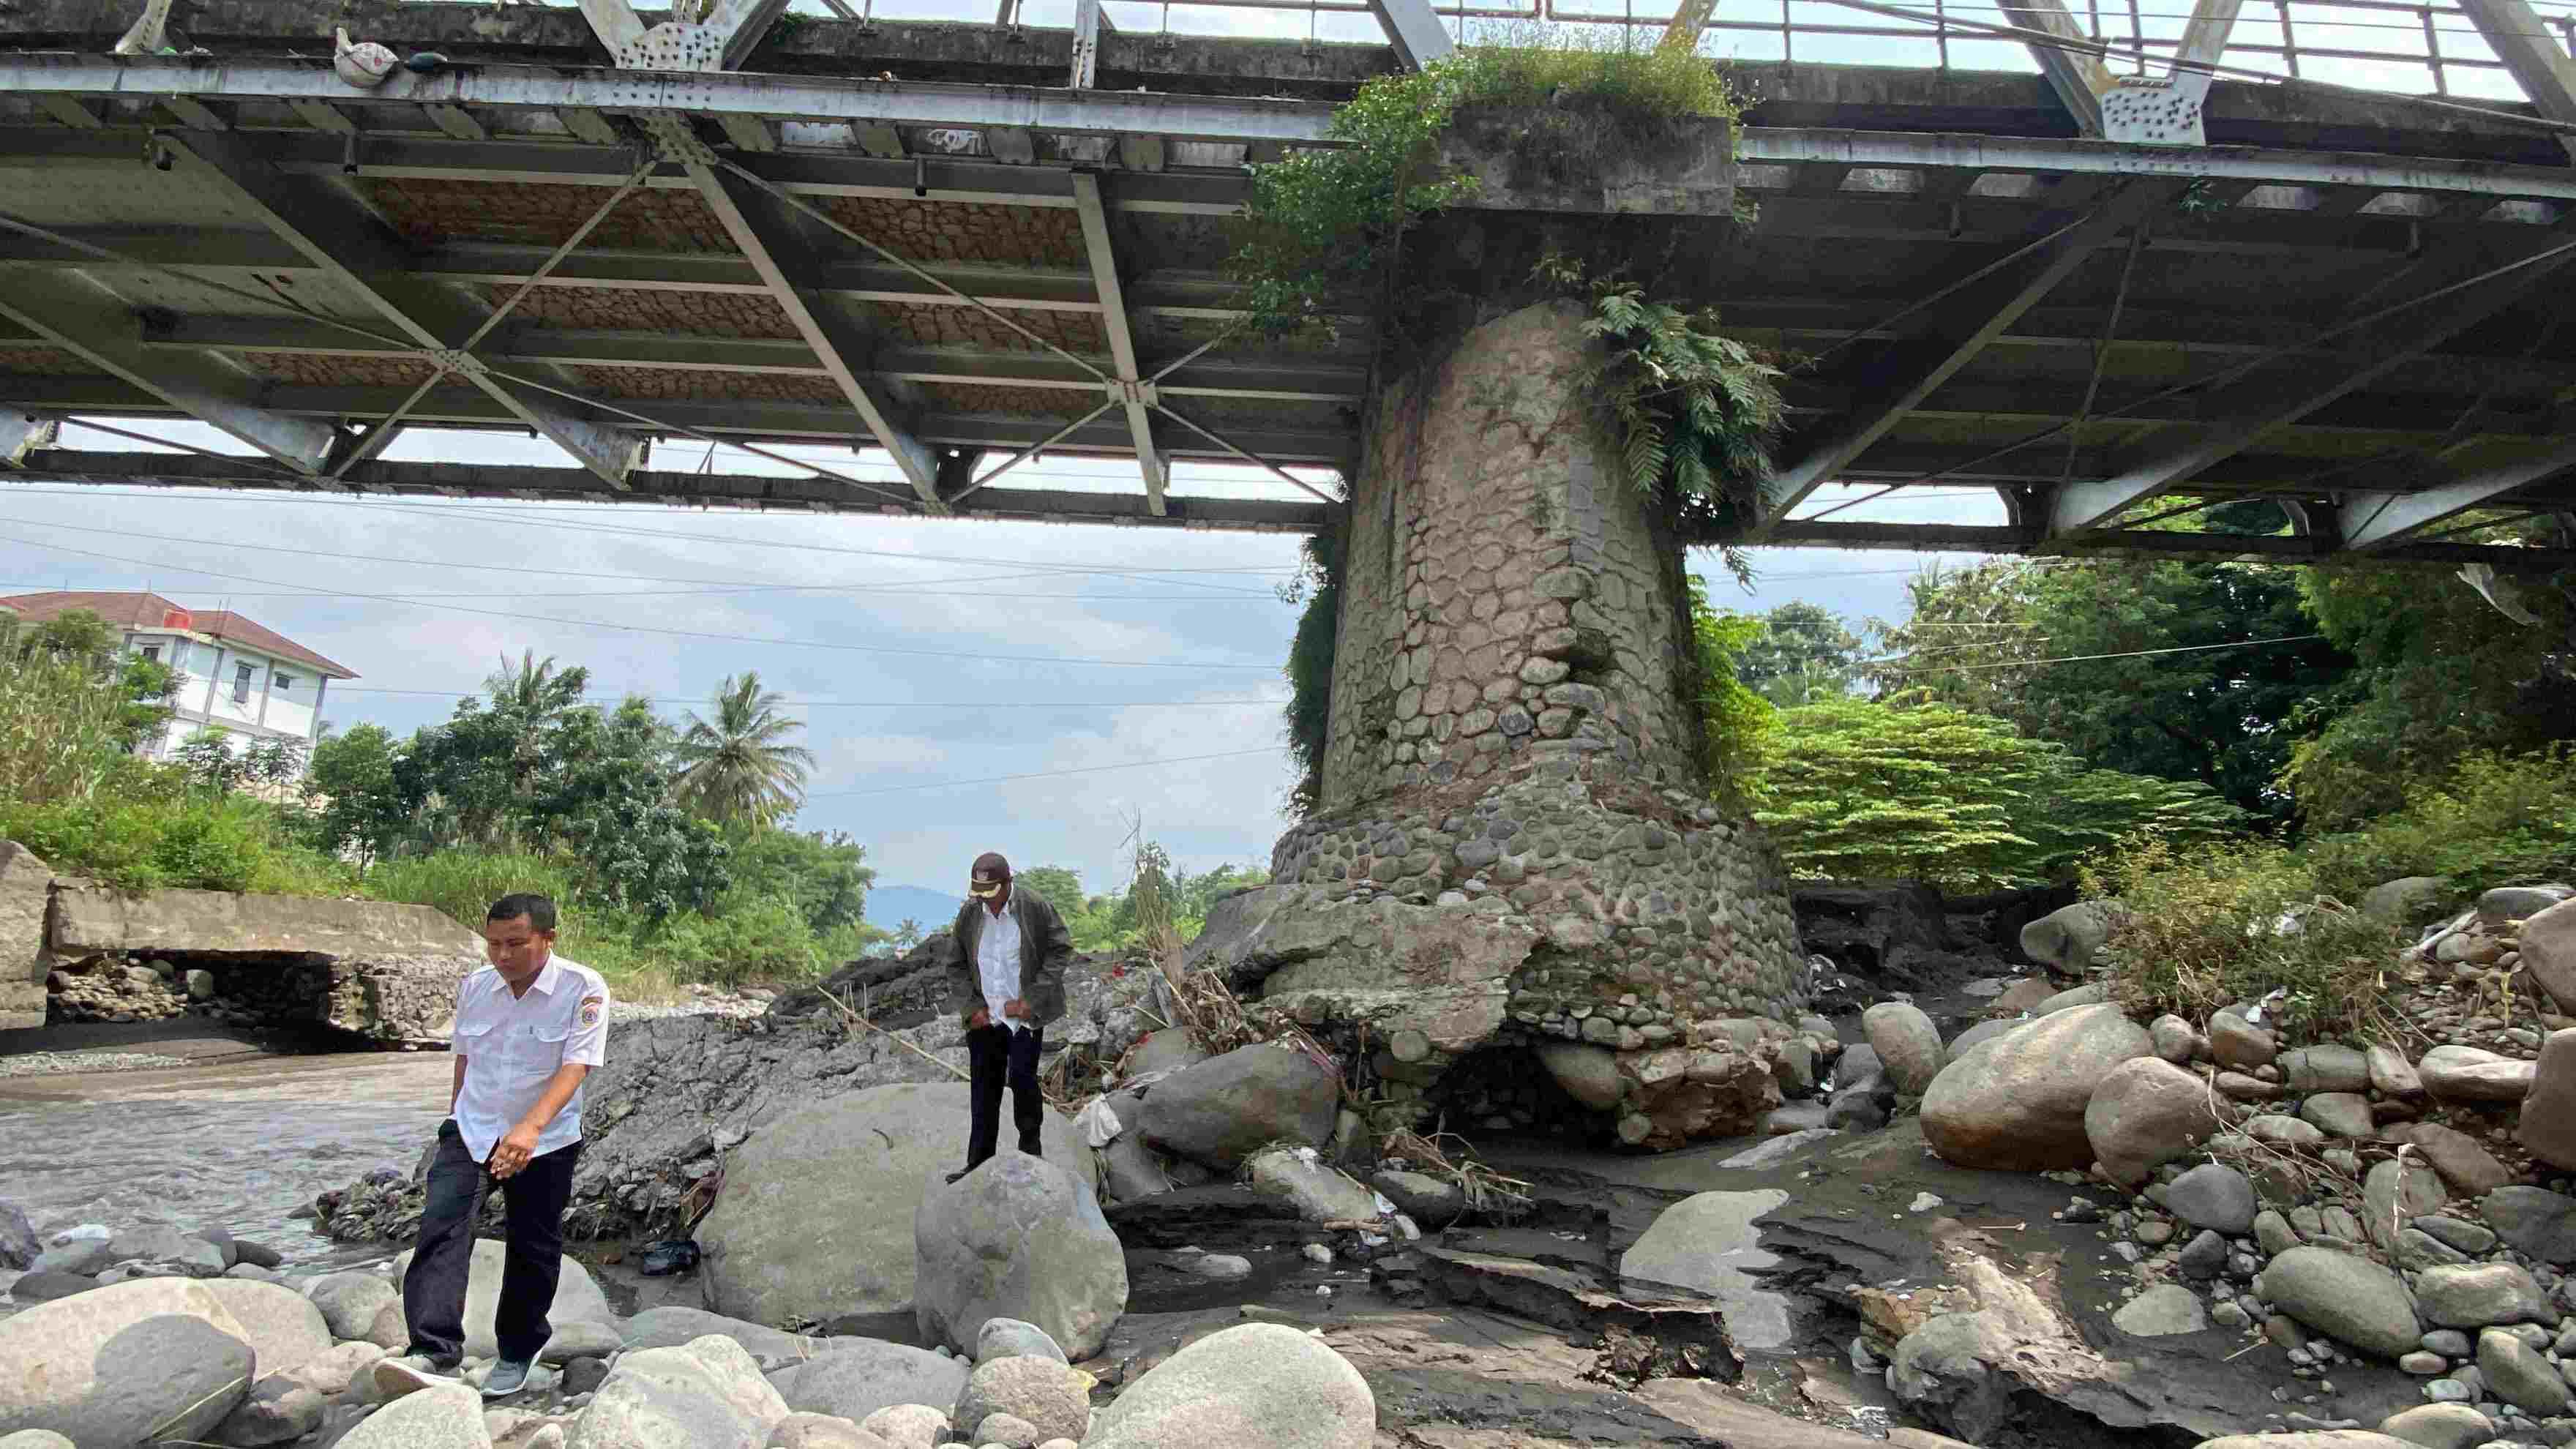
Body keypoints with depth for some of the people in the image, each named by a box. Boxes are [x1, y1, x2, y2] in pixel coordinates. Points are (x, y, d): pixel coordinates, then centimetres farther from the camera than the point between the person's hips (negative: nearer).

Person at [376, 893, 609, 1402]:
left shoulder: (583, 988, -17)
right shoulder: (474, 986, -1)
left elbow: (575, 1066, -26)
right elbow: (464, 1058, 14)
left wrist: (530, 1128, -39)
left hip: (545, 1141, -3)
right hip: (471, 1130, 3)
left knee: (532, 1248, 8)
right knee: (441, 1227, -18)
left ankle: (517, 1353, 27)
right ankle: (434, 1354, -24)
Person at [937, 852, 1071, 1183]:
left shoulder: (1036, 908, -9)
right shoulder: (969, 914, 1)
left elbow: (1060, 950, -5)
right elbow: (955, 964, 10)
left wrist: (1030, 1000, -10)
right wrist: (971, 1007, -1)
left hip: (1025, 1015, -3)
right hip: (985, 1017, 3)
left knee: (1023, 1080, -4)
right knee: (983, 1089, 7)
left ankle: (1030, 1149, 18)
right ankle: (978, 1164, 16)